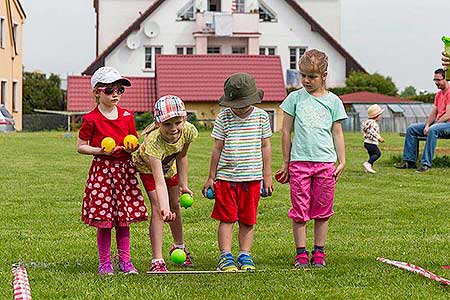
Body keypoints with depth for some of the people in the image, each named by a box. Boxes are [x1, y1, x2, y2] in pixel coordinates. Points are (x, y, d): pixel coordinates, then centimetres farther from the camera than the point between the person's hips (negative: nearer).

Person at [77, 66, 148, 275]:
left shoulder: (127, 116, 7)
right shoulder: (91, 119, -6)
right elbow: (80, 146, -1)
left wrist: (131, 148, -6)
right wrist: (100, 151, -16)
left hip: (125, 168, 4)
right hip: (102, 170, -3)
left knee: (124, 218, 6)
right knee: (103, 220, -1)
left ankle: (124, 260, 15)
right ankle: (104, 262, 10)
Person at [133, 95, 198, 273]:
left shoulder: (188, 131, -32)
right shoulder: (153, 142, -46)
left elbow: (181, 157, -9)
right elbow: (159, 181, -52)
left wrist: (183, 184, -5)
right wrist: (165, 209, -62)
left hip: (169, 166, 5)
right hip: (147, 167, -5)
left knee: (175, 205, 19)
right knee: (158, 209, -19)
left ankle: (179, 246, 43)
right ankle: (157, 261, -16)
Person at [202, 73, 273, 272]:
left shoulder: (261, 117, 1)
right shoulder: (223, 117, -1)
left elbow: (265, 147, 9)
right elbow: (217, 149, 4)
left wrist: (267, 175, 8)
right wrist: (211, 177, 6)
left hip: (252, 178, 1)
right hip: (226, 178, -1)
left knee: (248, 220, 6)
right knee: (227, 218, 0)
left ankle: (245, 256, 14)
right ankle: (225, 257, 4)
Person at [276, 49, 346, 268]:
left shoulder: (333, 101, 6)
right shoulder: (295, 98, 4)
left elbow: (337, 133, 11)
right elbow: (286, 131, 8)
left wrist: (342, 161, 6)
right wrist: (286, 163, 8)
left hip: (325, 162, 1)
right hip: (299, 161, -1)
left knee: (322, 210, 5)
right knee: (300, 211, -1)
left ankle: (319, 252, 15)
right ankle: (301, 253, 6)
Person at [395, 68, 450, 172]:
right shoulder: (438, 94, 17)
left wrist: (431, 126, -19)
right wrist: (427, 125, -5)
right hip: (437, 123, 10)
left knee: (433, 130, -40)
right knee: (411, 129, -1)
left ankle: (426, 163, -40)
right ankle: (409, 161, -5)